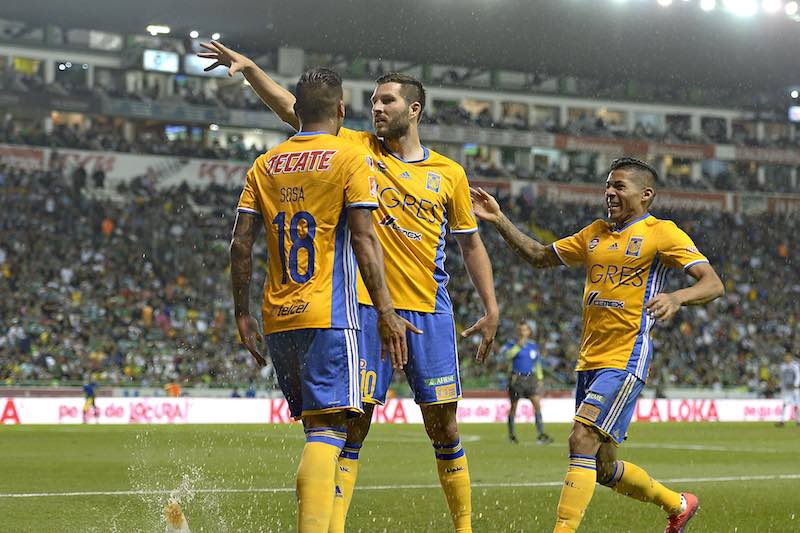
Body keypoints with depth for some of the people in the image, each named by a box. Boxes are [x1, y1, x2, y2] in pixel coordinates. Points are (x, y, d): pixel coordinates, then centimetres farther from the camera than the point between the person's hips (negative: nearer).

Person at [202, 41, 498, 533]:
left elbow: (471, 244, 15)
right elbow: (289, 107, 1)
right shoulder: (357, 148, 6)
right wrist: (249, 68, -12)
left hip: (430, 312, 1)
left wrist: (492, 309, 10)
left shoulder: (449, 173, 8)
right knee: (355, 423, -5)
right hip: (367, 308, -1)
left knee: (444, 425, 4)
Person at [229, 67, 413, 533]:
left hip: (278, 319, 6)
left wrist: (243, 315, 14)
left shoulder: (266, 165, 12)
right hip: (328, 318, -6)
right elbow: (364, 240, -10)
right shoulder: (351, 158, -3)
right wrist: (385, 311, -10)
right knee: (329, 429, -12)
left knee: (316, 426, 17)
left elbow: (241, 244, 8)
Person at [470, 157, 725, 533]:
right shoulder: (595, 233, 17)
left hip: (625, 361, -8)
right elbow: (540, 256, 25)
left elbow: (713, 284, -12)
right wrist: (499, 221, 14)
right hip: (589, 361, 8)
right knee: (602, 468, 13)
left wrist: (676, 298, -32)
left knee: (582, 440, -21)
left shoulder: (662, 233, -4)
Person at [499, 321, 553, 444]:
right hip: (516, 378, -3)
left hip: (530, 378, 3)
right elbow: (506, 354, -23)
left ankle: (541, 435, -13)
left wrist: (540, 379, 18)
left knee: (537, 404, -11)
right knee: (513, 407, 4)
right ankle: (511, 434, 21)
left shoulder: (533, 346, 12)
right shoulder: (511, 345, -1)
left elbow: (537, 364, 21)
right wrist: (518, 346, -29)